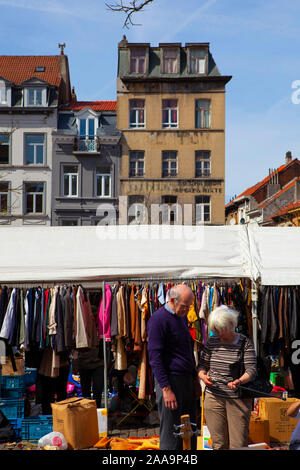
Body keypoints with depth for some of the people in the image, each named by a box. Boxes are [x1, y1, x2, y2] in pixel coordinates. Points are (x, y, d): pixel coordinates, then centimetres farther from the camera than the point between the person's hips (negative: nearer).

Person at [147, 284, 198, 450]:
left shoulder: (182, 317, 15)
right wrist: (166, 389, -20)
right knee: (170, 437, -2)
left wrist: (195, 378, 21)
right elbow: (155, 357, -16)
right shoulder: (158, 319, -12)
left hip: (187, 380, 8)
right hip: (170, 381, -8)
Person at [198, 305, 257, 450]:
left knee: (238, 443, -4)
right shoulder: (211, 342, 7)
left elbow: (251, 370, -8)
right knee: (218, 443, 7)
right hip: (213, 398, 3)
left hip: (238, 399, -3)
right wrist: (203, 376, -11)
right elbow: (202, 365, 12)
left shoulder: (245, 343, -3)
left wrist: (239, 381, -27)